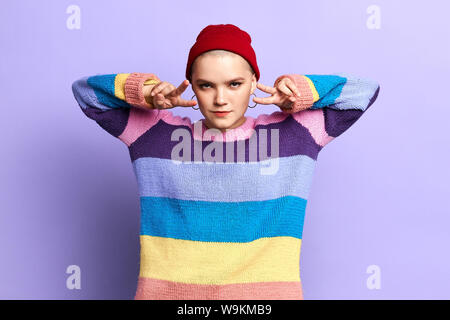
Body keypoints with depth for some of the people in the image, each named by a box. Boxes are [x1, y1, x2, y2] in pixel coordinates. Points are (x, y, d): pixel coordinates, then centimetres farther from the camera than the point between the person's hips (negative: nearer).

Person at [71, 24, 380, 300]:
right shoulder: (157, 133, 5)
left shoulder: (292, 133, 4)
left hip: (266, 291, 0)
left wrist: (299, 91, -2)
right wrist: (143, 91, -2)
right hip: (167, 290, 1)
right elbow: (86, 90, 14)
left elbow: (364, 91, 11)